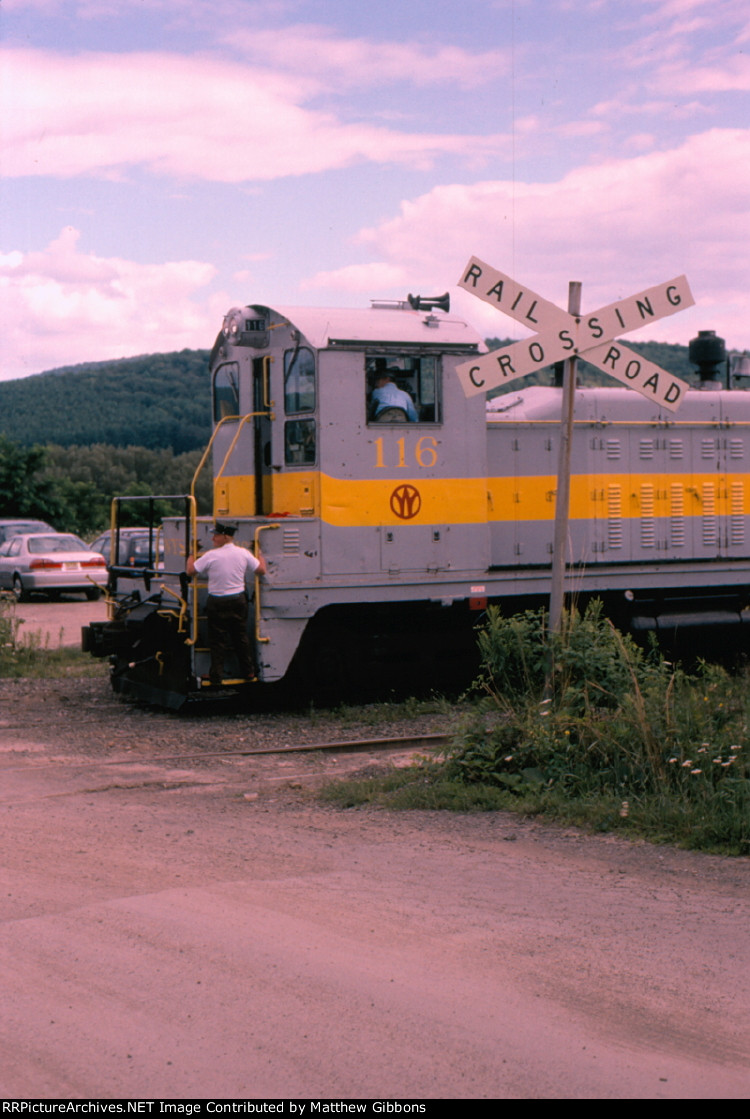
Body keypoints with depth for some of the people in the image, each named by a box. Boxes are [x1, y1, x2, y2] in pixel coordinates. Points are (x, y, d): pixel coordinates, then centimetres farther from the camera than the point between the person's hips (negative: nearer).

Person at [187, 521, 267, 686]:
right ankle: (248, 671, 24)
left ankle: (216, 676, 5)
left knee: (217, 640, 4)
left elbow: (190, 570, -8)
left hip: (217, 603, -4)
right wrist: (260, 555, 25)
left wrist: (191, 556, 12)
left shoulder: (211, 556, -15)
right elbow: (261, 570, 6)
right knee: (241, 637, 16)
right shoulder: (243, 554, -3)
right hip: (238, 600, 4)